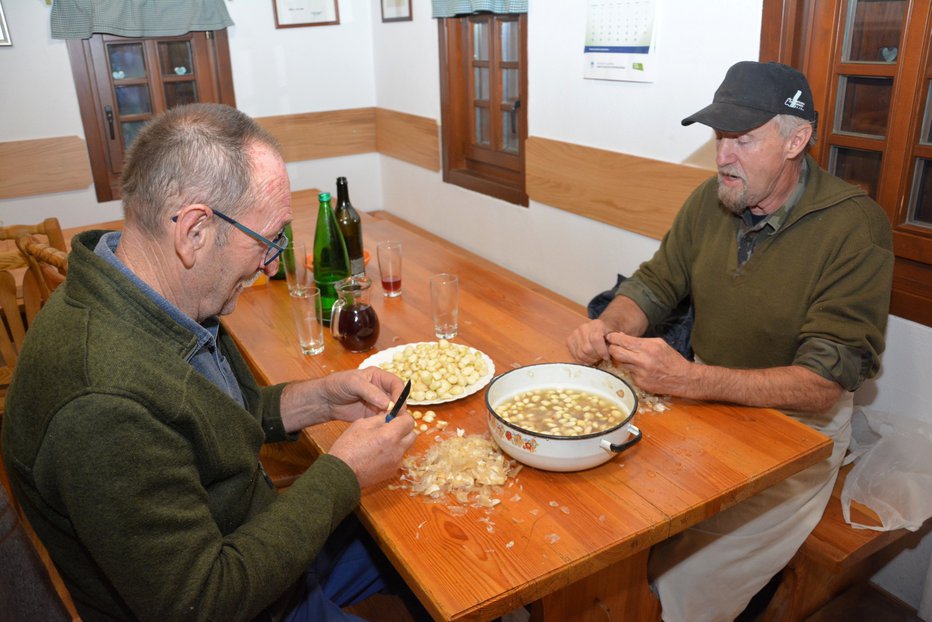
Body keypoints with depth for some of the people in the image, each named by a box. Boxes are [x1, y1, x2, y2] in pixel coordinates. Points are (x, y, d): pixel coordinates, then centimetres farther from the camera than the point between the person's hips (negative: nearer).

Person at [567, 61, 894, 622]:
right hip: (705, 401, 5)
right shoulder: (712, 200, 0)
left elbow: (824, 384, -21)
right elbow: (654, 284, 7)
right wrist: (607, 327, -17)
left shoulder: (855, 227, -17)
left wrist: (689, 379, -34)